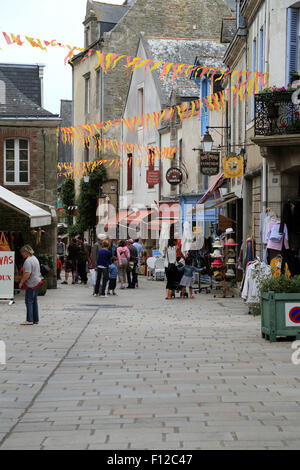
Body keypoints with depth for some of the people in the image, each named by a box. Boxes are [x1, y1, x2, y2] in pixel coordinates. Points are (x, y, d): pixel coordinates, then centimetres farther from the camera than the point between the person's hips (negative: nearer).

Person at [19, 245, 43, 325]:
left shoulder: (28, 261, -17)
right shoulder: (34, 258, 15)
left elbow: (27, 273, -24)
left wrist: (21, 282, -15)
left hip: (31, 284, -10)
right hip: (37, 282, 10)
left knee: (29, 301, -6)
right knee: (34, 301, 13)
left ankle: (29, 320, -8)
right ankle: (36, 320, 16)